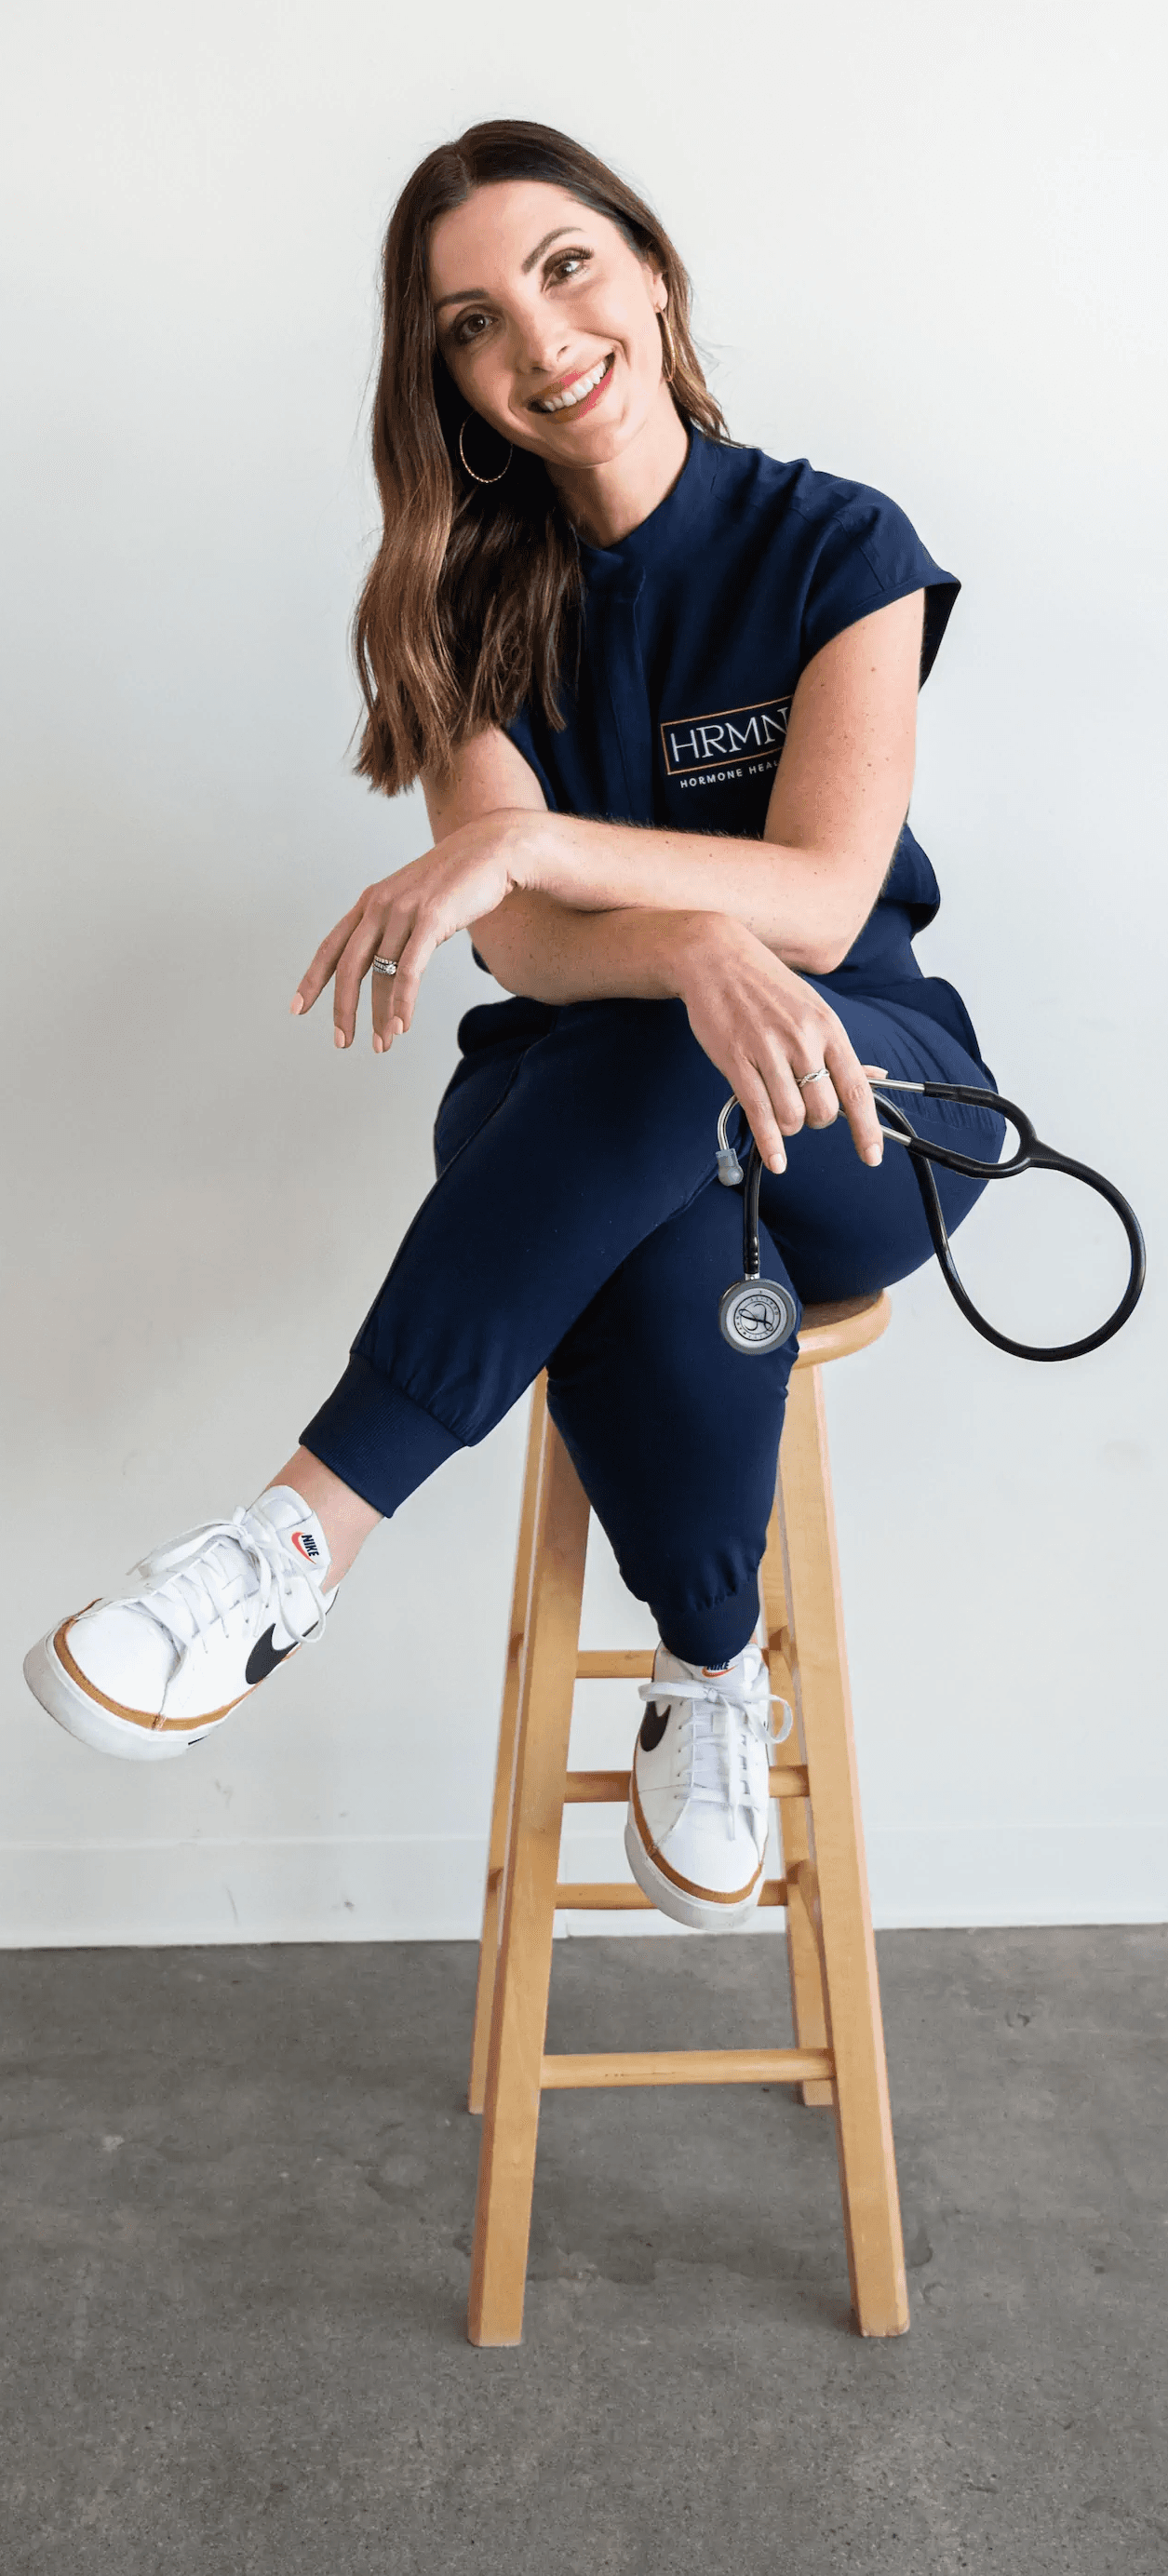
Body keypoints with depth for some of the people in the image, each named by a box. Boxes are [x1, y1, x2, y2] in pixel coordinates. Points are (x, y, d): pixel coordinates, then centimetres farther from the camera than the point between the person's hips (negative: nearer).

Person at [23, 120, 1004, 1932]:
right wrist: (696, 941, -37)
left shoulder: (838, 547, -5)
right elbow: (525, 946, -13)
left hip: (868, 1110, -1)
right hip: (586, 1117, 1)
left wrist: (531, 843, -32)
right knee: (667, 1267, -38)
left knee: (673, 1049, -38)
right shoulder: (475, 598, 1)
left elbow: (820, 899, -17)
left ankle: (311, 1527, -36)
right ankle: (716, 1669, -15)